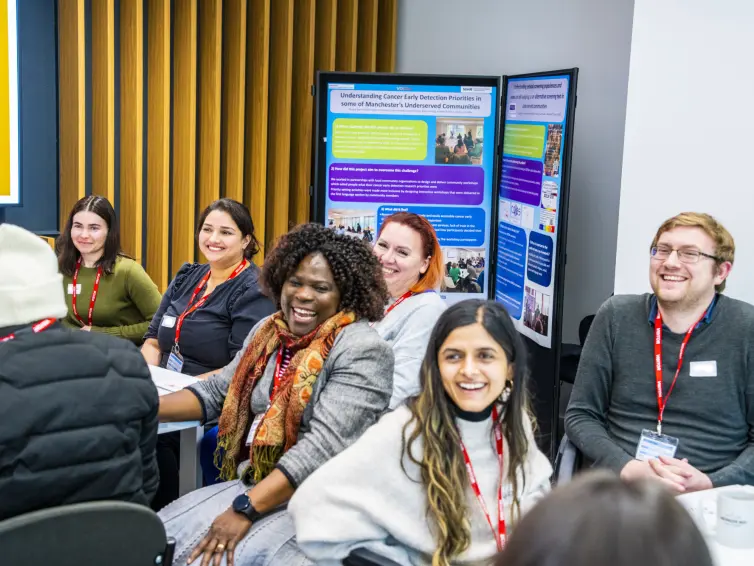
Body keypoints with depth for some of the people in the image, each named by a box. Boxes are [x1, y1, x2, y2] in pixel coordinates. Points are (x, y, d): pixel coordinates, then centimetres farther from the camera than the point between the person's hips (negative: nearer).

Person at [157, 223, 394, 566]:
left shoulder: (361, 351, -14)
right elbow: (217, 391, 13)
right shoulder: (270, 331, 10)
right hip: (250, 485, 7)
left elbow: (324, 445, -22)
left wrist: (245, 510, -26)